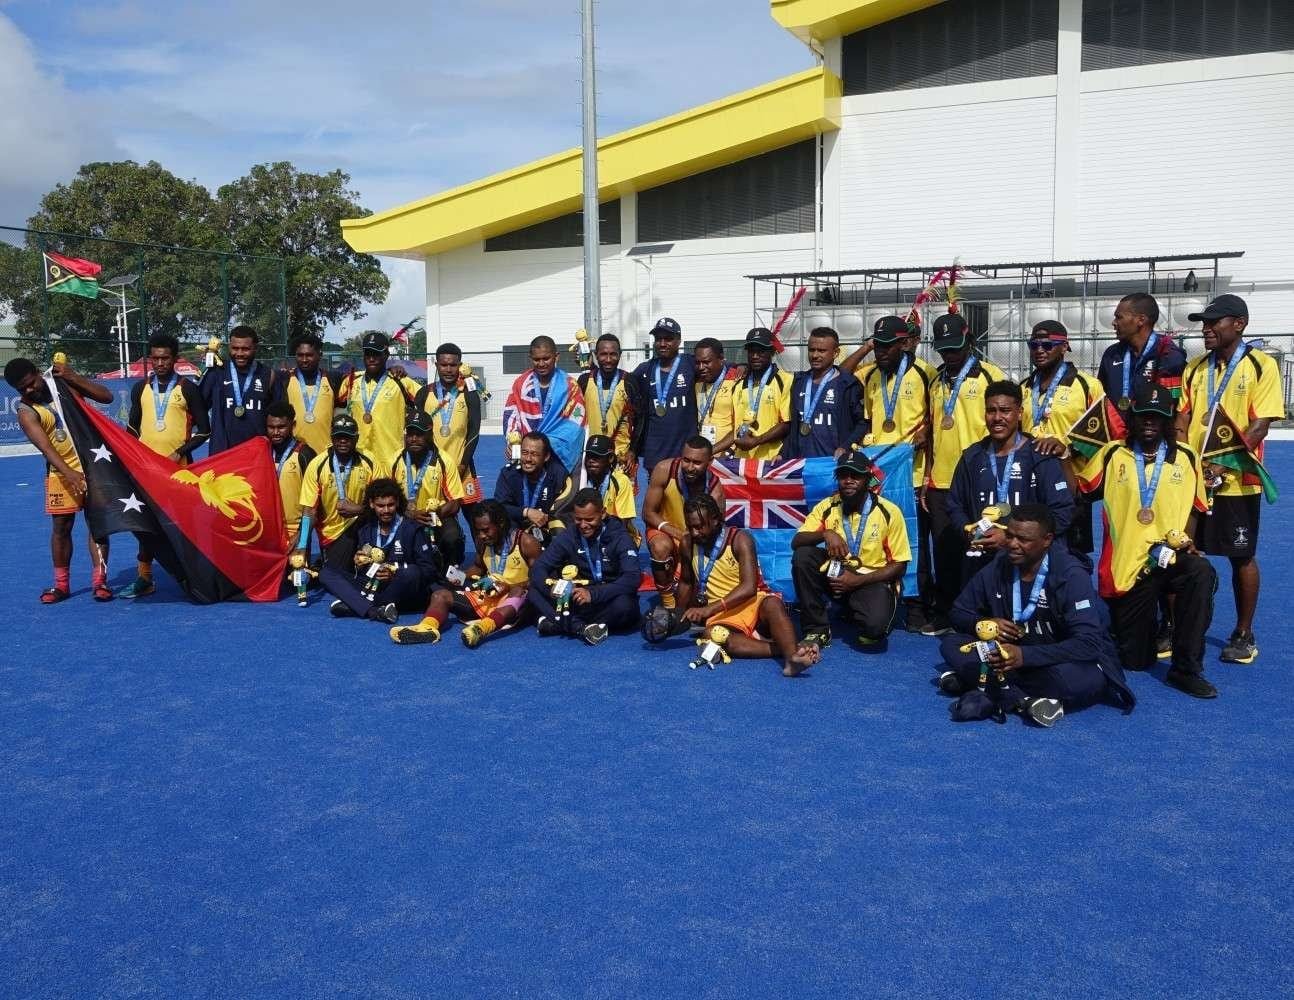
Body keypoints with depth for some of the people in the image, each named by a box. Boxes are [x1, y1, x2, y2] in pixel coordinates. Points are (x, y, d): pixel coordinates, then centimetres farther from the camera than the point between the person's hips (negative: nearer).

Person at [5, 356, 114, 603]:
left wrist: (72, 377, -15)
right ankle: (61, 584, 16)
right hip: (63, 472, -1)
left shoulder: (64, 384, -1)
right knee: (61, 526, 4)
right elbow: (46, 448, -23)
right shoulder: (26, 412, -10)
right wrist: (70, 473, -37)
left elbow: (107, 397, -6)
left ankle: (99, 581, 3)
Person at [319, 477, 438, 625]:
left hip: (401, 595, -5)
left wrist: (395, 574, -21)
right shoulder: (365, 529, 12)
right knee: (326, 572, -9)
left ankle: (354, 605, -22)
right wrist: (357, 564, -8)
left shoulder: (412, 529, -2)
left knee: (411, 572, -35)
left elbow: (430, 570, -9)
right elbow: (357, 572, 15)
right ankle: (374, 611, -33)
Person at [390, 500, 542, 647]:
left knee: (518, 592, -41)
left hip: (518, 598, -6)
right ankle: (427, 628, -40)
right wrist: (462, 577, 4)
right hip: (490, 598, 6)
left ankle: (483, 627, -65)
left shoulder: (525, 541, -11)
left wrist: (508, 587, -22)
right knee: (440, 595, -8)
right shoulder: (483, 542, 6)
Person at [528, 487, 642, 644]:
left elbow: (632, 579, -23)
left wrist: (593, 594, -36)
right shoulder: (568, 537, 1)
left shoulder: (620, 538, -10)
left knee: (623, 605, -38)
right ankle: (581, 628, -35)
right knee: (534, 593, -18)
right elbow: (538, 568, -4)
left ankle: (558, 624, -28)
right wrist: (551, 587, -27)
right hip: (578, 601, 3)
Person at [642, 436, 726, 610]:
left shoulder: (715, 489, -25)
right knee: (661, 547, -36)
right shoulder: (664, 470, -25)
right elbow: (648, 513, -16)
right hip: (664, 529, -1)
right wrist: (677, 533, -30)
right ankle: (668, 601, -14)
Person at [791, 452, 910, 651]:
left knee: (874, 626, -33)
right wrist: (825, 533, -28)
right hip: (836, 574, 3)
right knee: (802, 555, -24)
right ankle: (817, 630, -12)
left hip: (872, 580, -3)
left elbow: (899, 565, -8)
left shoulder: (889, 512, -11)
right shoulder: (826, 507, -2)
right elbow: (796, 542, -8)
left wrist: (858, 580, -19)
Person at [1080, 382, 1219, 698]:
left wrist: (1184, 542, -10)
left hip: (1168, 559, 0)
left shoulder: (1186, 457, 5)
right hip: (1125, 566, 0)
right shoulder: (1112, 454, 3)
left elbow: (1193, 509, 8)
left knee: (1202, 573, -37)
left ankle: (1186, 669, -24)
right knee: (1135, 660, 2)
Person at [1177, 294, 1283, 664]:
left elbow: (1260, 425, -11)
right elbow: (1182, 421, 8)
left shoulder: (1261, 365, -5)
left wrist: (1225, 464, -21)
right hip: (1192, 478, 4)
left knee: (1242, 557, 7)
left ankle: (1244, 634, 19)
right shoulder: (1195, 368, 8)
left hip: (1235, 481, -4)